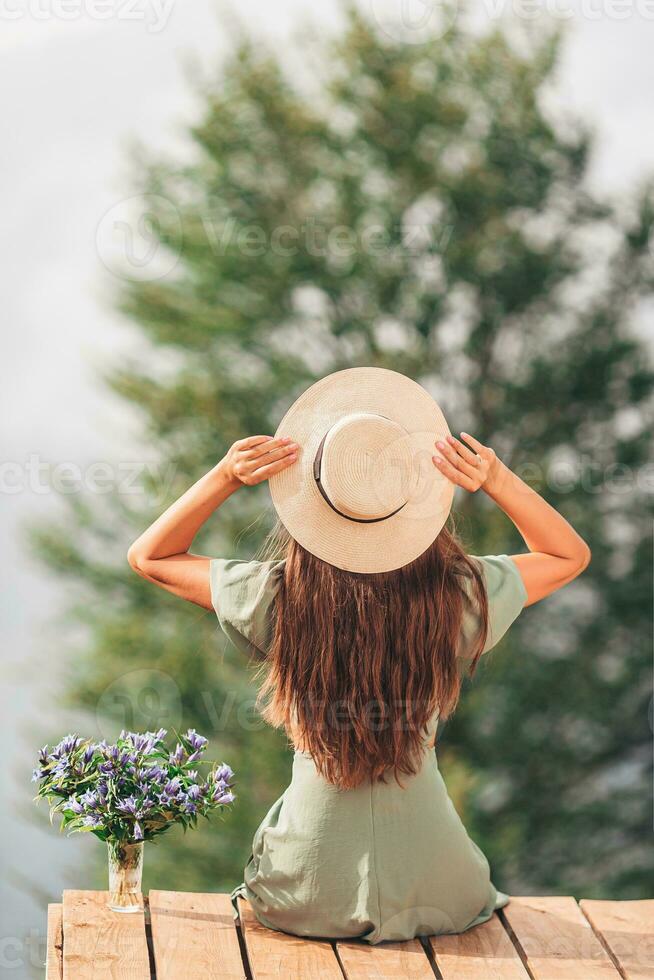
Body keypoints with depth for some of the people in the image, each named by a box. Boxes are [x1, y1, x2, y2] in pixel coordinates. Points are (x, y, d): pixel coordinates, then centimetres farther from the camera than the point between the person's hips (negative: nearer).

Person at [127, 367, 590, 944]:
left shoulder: (278, 600, -18)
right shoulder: (462, 598, -17)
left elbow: (149, 557, 0)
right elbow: (571, 556, 4)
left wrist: (225, 477, -14)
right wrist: (497, 480, -13)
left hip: (311, 894, 0)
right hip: (430, 891, 1)